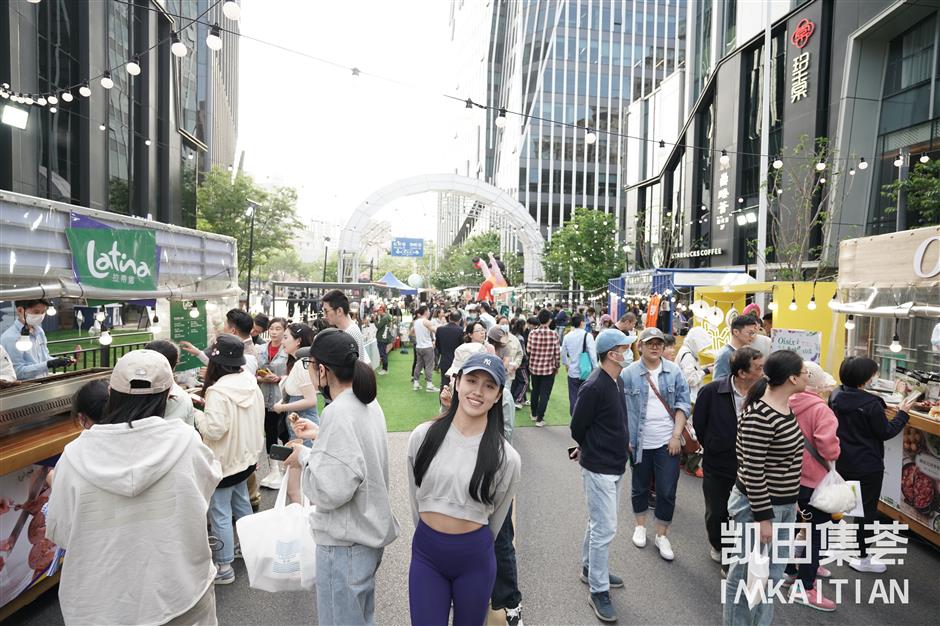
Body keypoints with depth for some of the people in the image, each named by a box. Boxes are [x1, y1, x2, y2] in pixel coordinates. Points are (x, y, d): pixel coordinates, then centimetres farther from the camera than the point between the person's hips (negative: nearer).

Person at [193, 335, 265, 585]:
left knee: (219, 514, 4)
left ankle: (224, 567, 13)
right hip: (245, 456, 8)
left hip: (223, 461, -8)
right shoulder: (251, 385, -1)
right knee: (241, 503, 24)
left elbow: (214, 429, -26)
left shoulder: (217, 391, -25)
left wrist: (197, 414, -11)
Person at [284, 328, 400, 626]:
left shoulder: (339, 412, -27)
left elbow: (331, 490, -30)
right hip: (369, 531, 9)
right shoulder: (367, 402, 2)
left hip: (345, 542, -9)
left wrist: (305, 456, -15)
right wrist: (319, 434, 12)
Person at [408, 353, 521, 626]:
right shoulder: (423, 436, -9)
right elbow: (416, 498, 6)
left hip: (475, 558, -1)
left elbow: (495, 518, 2)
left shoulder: (506, 457, -14)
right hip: (425, 552, 1)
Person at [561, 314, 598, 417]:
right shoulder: (587, 335, -12)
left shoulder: (567, 336, 1)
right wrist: (596, 369, -3)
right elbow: (593, 354, -13)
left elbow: (563, 354, 11)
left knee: (573, 399, 9)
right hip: (586, 373, -3)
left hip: (572, 373, 3)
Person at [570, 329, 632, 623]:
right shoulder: (594, 386, -24)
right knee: (605, 529, -1)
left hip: (614, 464, 9)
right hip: (599, 467, -9)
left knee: (599, 523, 22)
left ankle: (590, 568, 39)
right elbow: (577, 427, -15)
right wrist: (592, 449, 1)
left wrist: (619, 445, 11)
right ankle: (598, 591, 13)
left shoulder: (617, 381, 3)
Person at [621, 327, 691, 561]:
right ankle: (640, 526, 37)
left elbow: (682, 404, 1)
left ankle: (661, 535, 24)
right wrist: (625, 439, -5)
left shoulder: (674, 371, 0)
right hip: (640, 442, -1)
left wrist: (676, 435, -6)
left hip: (667, 443, 1)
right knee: (640, 487, 16)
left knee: (667, 491, 5)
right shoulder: (629, 374, -5)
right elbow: (622, 409, -2)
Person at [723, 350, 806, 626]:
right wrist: (763, 517, -20)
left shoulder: (785, 407, 3)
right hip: (758, 506, -9)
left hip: (785, 504, 9)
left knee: (772, 574, 20)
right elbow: (752, 472, -24)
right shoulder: (759, 417, -26)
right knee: (747, 574, 8)